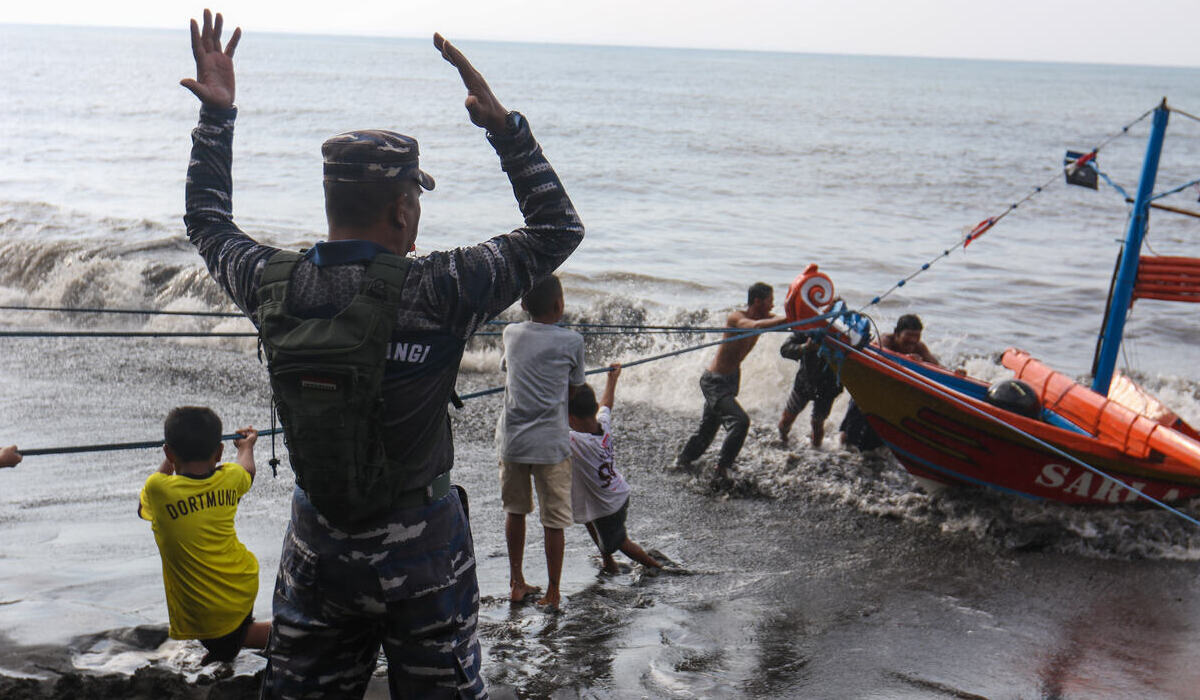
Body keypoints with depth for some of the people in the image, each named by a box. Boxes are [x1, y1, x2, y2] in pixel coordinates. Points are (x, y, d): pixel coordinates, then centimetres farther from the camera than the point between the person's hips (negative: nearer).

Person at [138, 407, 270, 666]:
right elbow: (247, 471, 22)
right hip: (245, 587, 5)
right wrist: (246, 446, 44)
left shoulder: (159, 488, -16)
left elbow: (143, 508, 11)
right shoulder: (230, 478, -5)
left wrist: (168, 463, 23)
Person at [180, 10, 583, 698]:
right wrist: (503, 123, -9)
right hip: (421, 548, -3)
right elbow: (558, 229, -9)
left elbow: (208, 221, 13)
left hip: (316, 548, 4)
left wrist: (217, 111, 18)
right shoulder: (439, 293, -21)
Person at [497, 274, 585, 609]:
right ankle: (552, 593, 13)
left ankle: (517, 584, 26)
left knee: (515, 511, 18)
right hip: (550, 443, -4)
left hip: (511, 439, 4)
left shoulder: (511, 333, 4)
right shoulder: (571, 341, -7)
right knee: (554, 520, 6)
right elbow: (575, 388, 5)